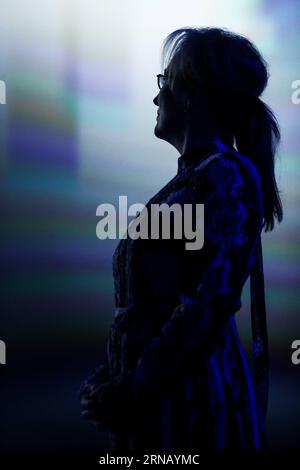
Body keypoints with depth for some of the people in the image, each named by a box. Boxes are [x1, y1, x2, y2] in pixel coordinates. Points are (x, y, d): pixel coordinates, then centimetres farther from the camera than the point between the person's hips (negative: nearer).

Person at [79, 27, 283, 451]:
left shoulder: (227, 175, -15)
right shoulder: (191, 177, 10)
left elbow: (212, 302, -22)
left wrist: (133, 390, -16)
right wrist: (112, 374, 11)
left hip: (189, 393, -8)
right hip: (160, 392, 8)